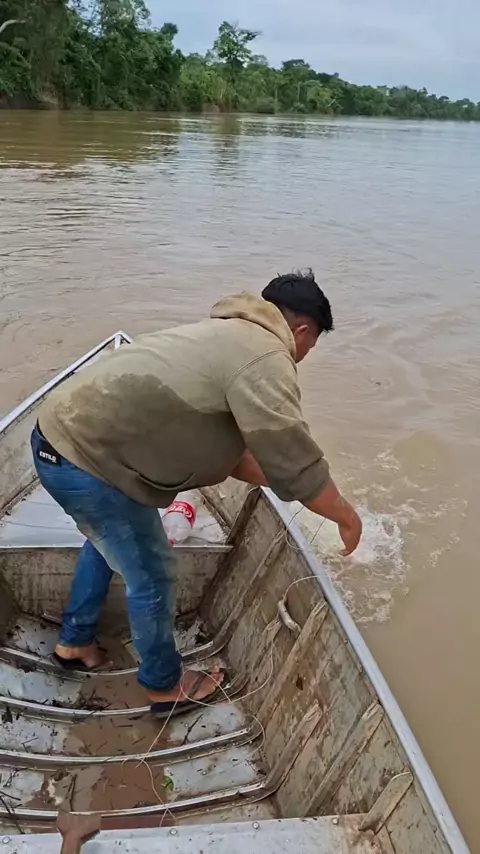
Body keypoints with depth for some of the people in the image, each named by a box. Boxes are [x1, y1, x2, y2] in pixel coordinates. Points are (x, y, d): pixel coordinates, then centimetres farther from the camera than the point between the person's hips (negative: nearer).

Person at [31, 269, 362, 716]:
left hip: (60, 432, 10)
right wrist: (346, 515, -1)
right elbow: (294, 462, -17)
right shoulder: (264, 358, -17)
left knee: (107, 539, 33)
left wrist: (273, 481, 23)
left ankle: (74, 642, 52)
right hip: (87, 463, -10)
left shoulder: (229, 336, 15)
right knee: (151, 575, 9)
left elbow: (230, 446, 20)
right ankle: (165, 684, 34)